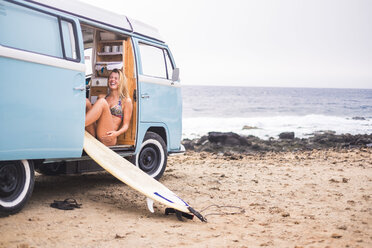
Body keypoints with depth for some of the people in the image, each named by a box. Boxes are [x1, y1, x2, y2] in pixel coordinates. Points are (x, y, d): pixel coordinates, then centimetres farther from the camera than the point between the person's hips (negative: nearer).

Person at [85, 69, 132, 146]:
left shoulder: (126, 101, 14)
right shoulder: (102, 98, 26)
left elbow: (126, 125, 6)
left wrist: (116, 133, -14)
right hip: (94, 136, 4)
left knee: (102, 102, -22)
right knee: (86, 101, -14)